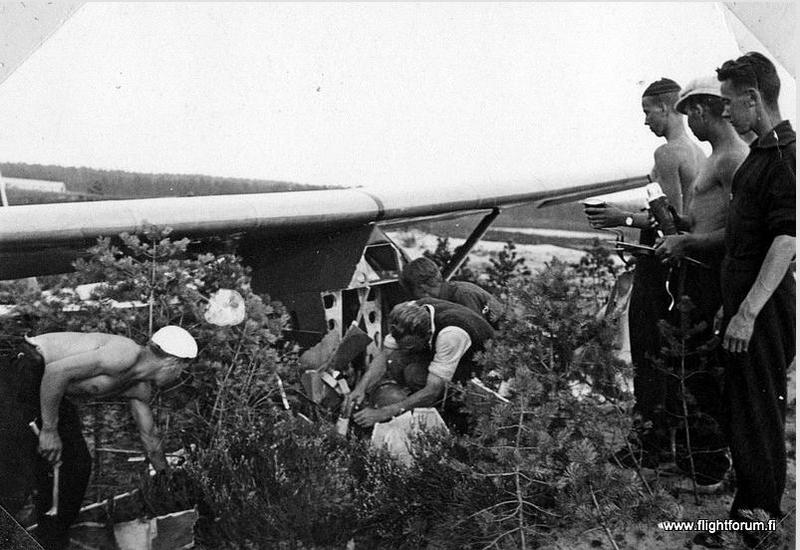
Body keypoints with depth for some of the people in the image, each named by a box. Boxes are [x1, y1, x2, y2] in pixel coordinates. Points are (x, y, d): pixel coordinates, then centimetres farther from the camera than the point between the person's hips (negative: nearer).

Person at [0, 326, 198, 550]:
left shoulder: (140, 389, 5)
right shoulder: (126, 354, -26)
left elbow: (151, 439, 18)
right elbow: (56, 371, -29)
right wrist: (49, 430, -21)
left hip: (48, 386, 10)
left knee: (78, 465, 12)